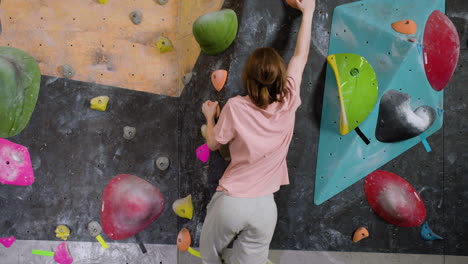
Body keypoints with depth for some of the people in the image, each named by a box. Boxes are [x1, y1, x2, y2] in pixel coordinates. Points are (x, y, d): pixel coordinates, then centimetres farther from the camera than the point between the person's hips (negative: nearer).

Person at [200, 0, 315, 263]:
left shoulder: (236, 107, -13)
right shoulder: (289, 103, -7)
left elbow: (213, 144, 3)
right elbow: (301, 56, 7)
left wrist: (210, 116, 22)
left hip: (230, 201, -2)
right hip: (264, 206, 2)